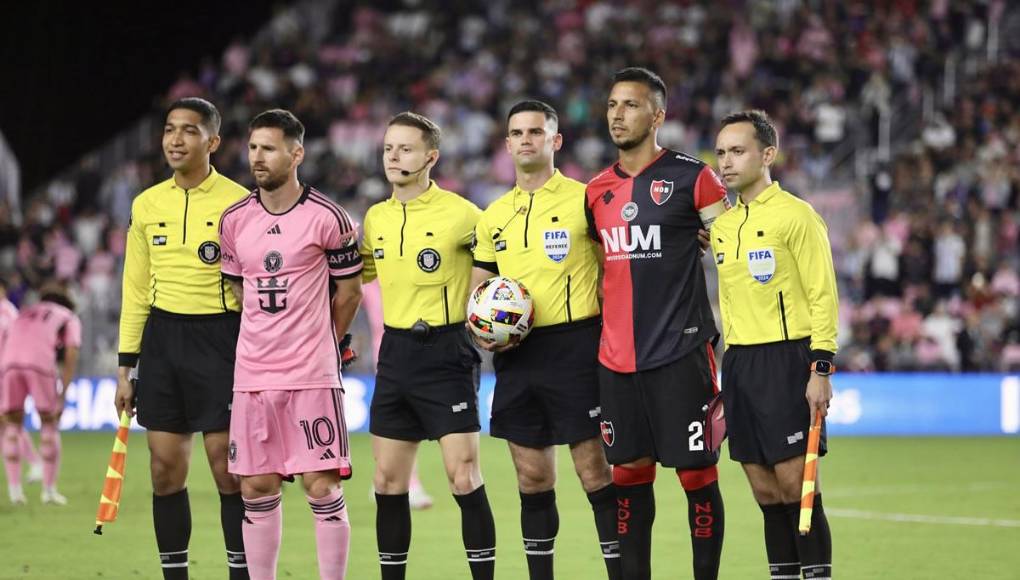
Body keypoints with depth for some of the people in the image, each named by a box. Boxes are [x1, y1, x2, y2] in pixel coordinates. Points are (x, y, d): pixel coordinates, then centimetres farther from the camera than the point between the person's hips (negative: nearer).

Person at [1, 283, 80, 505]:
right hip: (40, 362, -3)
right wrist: (63, 395, 7)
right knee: (50, 423, 14)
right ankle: (49, 489, 10)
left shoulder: (24, 315, 37)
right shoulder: (70, 318, 26)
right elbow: (71, 356, 10)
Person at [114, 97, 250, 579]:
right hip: (162, 338, 5)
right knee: (165, 470, 4)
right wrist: (126, 366, 11)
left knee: (229, 470, -4)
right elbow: (136, 290, 14)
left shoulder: (238, 203, -6)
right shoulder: (147, 205, 9)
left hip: (220, 339, -4)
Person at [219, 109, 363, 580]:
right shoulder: (234, 221, 7)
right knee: (257, 489, 5)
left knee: (322, 488, -6)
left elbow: (349, 292, 5)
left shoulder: (327, 218, -6)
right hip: (252, 374, 4)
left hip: (313, 376, -4)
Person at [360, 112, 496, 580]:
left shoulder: (458, 213, -9)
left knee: (463, 476, -10)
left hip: (446, 353, -6)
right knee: (388, 480, 6)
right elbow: (357, 274, 24)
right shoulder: (375, 217, 9)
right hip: (395, 354, 6)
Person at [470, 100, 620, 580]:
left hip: (574, 347, -5)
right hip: (516, 356, 5)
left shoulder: (583, 200, -3)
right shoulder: (494, 217, 14)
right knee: (532, 477, 8)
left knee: (593, 469, -7)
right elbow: (479, 290, 19)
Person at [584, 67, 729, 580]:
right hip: (617, 358, 5)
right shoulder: (597, 191, 12)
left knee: (696, 473, -2)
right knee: (629, 472, 8)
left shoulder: (692, 178, -4)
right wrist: (599, 326, 12)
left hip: (680, 354, -5)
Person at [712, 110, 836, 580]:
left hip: (786, 357, -6)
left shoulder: (795, 215, -7)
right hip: (738, 361, 6)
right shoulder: (722, 226, 14)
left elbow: (823, 296, -10)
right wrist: (731, 367, 17)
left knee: (793, 481, -8)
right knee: (764, 488, 6)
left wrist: (820, 368, -16)